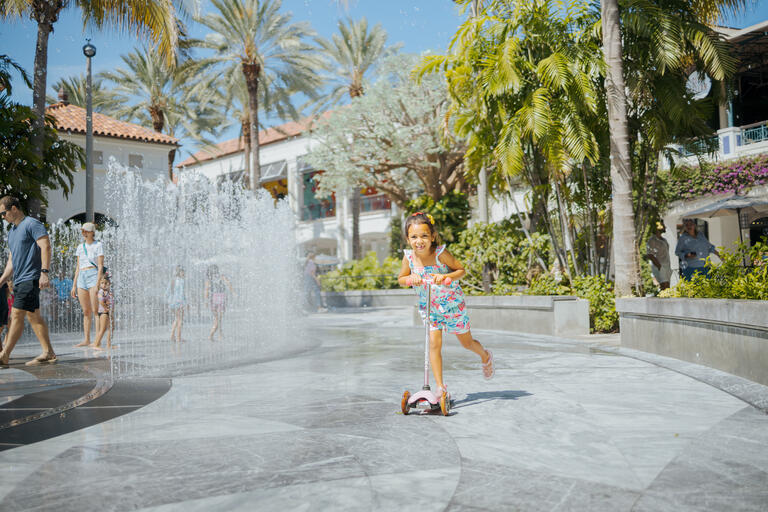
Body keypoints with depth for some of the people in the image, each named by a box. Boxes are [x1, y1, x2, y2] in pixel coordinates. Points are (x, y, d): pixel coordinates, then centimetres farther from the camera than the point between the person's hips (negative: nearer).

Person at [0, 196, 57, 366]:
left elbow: (46, 246, -16)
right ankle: (49, 353, 8)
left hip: (30, 278, -9)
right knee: (33, 316, 6)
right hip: (19, 280, 9)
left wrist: (44, 272, -24)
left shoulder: (32, 224, -6)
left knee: (17, 315, -9)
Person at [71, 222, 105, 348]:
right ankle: (86, 340, 7)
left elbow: (100, 266, -7)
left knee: (95, 310, -11)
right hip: (82, 277, 6)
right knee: (86, 311, 6)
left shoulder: (98, 245, 0)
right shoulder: (80, 247, 17)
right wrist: (74, 285, 15)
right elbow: (78, 267, 20)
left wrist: (97, 284, -16)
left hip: (93, 275, -6)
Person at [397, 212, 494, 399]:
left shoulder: (441, 254, -24)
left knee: (467, 342, 14)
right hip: (428, 306, 2)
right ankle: (440, 387, 1)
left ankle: (485, 357, 48)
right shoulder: (409, 257, -13)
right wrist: (410, 279, -21)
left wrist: (445, 276, -32)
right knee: (434, 343, -10)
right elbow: (401, 279, 1)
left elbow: (462, 270, -14)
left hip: (452, 304, -2)